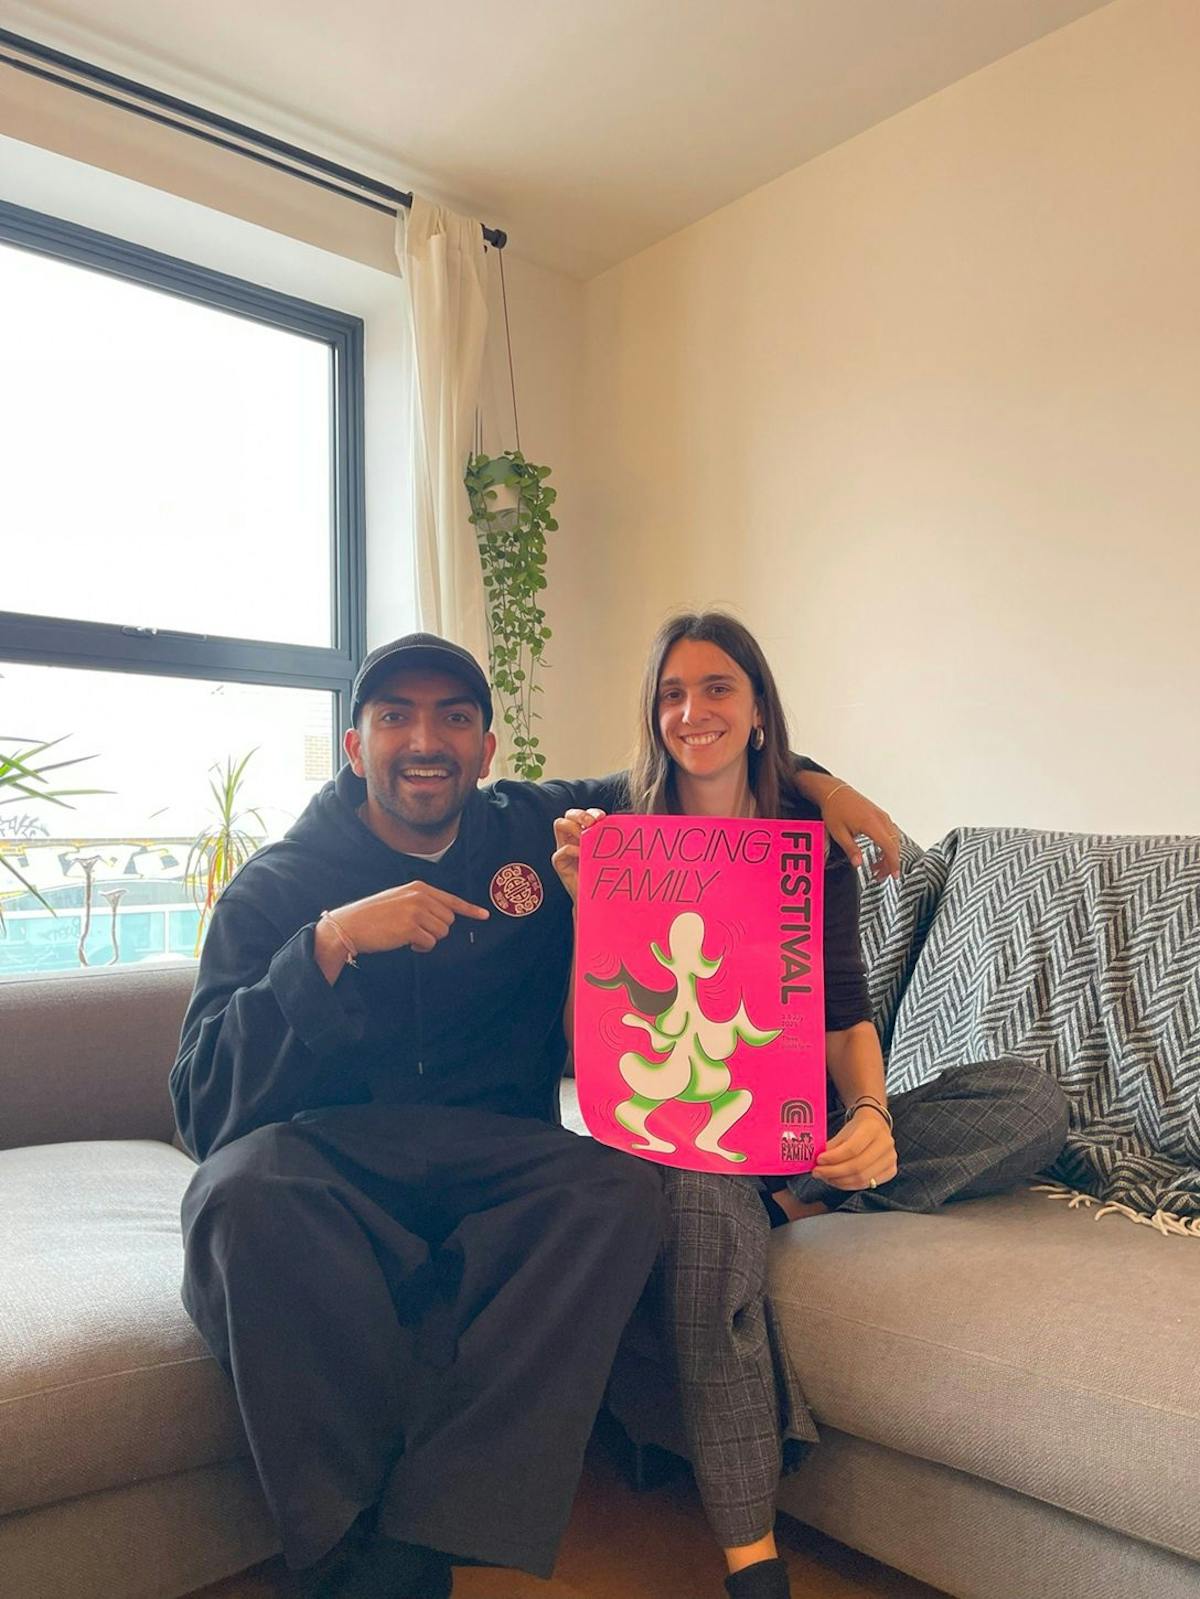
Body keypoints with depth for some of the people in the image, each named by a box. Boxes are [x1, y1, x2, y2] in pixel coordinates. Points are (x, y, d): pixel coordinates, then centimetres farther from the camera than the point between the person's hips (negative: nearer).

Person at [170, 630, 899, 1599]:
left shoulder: (540, 833, 7)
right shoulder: (275, 889, -1)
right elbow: (205, 1105, -13)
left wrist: (812, 781, 6)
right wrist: (333, 941, -25)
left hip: (491, 1160, 2)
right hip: (323, 1163, -1)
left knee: (624, 1188, -28)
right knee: (244, 1186, -34)